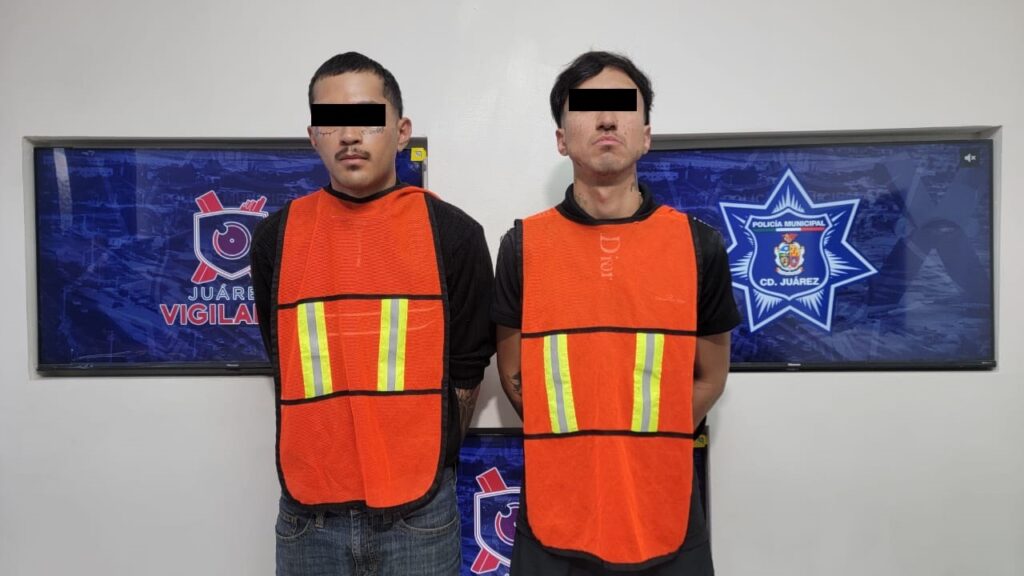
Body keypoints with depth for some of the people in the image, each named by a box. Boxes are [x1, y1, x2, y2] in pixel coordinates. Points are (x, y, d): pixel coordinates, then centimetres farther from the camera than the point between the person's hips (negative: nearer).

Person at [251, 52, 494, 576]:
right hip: (308, 513, 2)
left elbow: (465, 370, 0)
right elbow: (286, 365, 8)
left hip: (417, 514, -1)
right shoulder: (276, 236, 0)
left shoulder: (453, 234, -6)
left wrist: (422, 465, 5)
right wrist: (333, 459, 7)